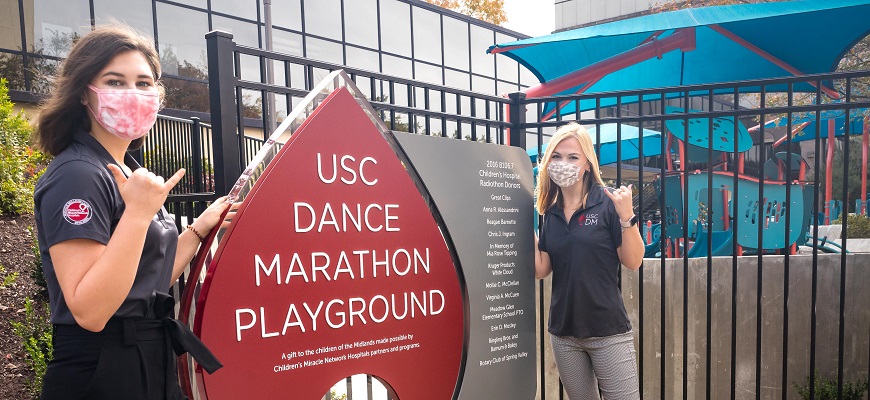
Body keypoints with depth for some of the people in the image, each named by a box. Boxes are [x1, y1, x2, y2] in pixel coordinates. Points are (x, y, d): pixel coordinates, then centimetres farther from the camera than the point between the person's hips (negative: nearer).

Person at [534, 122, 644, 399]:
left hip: (608, 331, -4)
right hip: (563, 332, 5)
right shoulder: (549, 212, 4)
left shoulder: (608, 203, -9)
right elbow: (541, 270, 3)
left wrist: (626, 217, -22)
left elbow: (634, 262, -10)